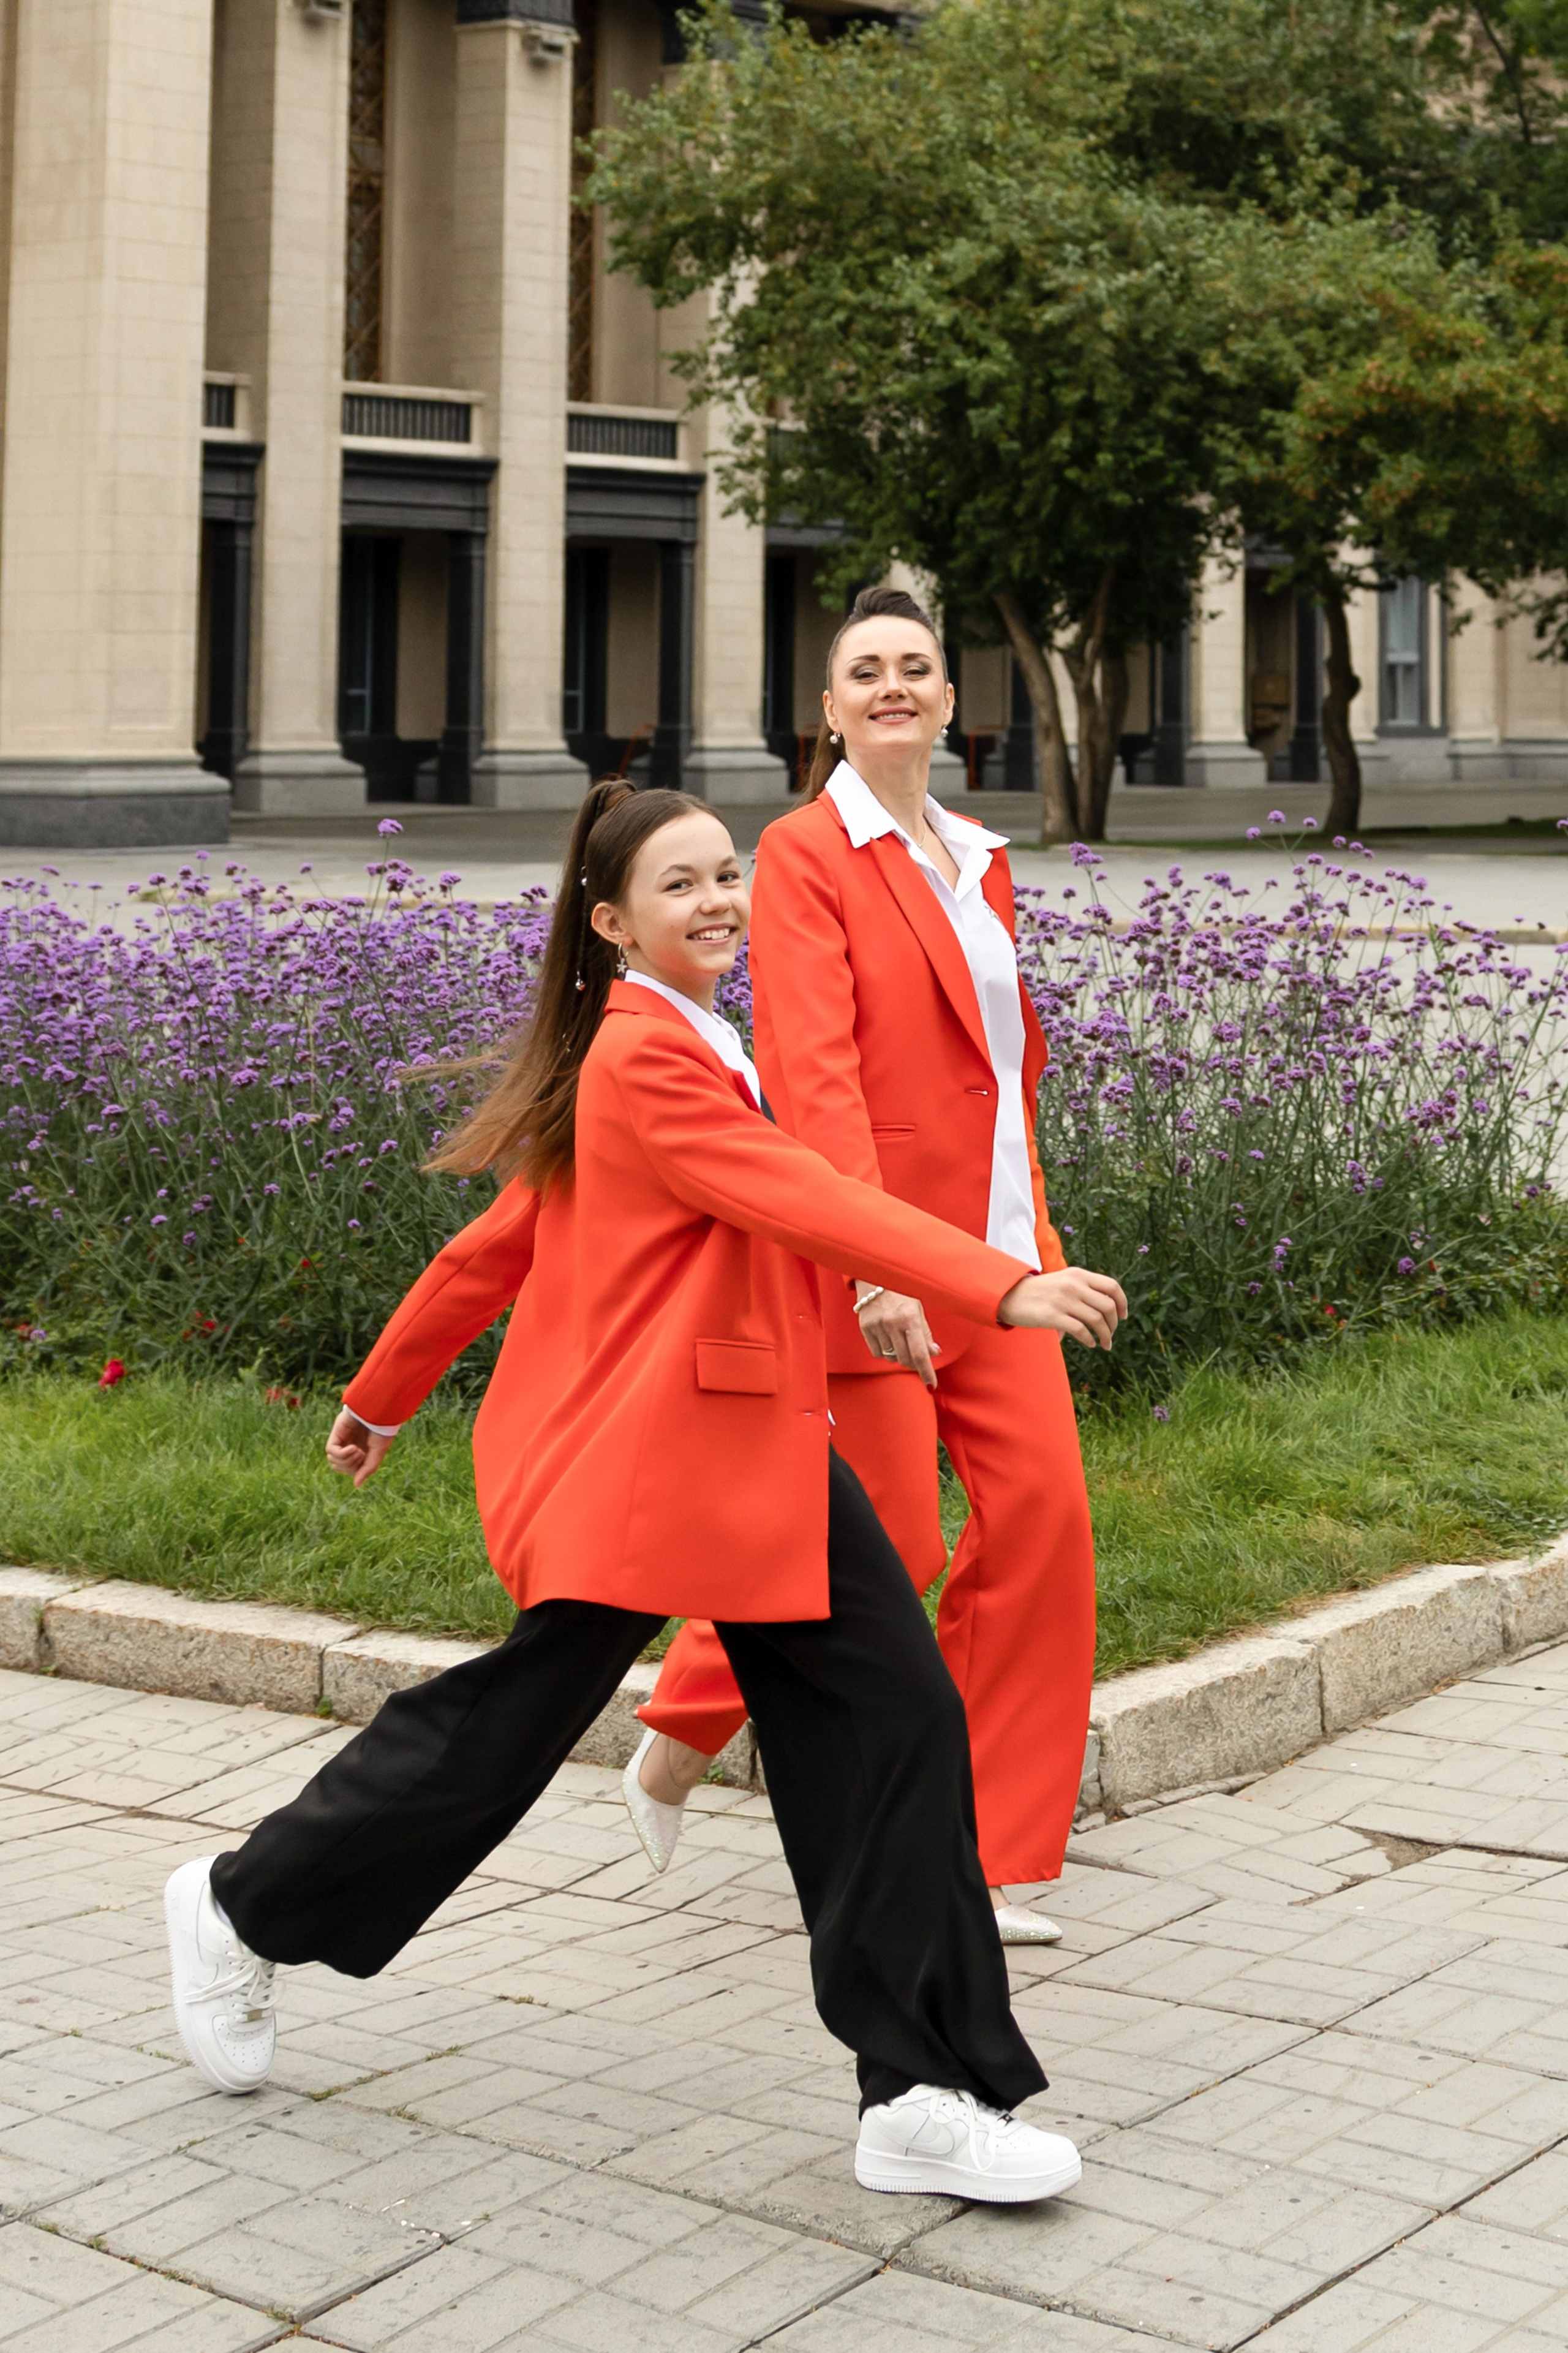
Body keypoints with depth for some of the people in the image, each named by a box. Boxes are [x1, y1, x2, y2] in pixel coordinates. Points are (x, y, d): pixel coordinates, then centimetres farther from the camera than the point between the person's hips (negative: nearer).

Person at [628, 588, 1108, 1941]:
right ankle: (676, 1745, 22)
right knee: (883, 1549, -3)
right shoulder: (804, 853, -8)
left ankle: (988, 1865, 8)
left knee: (1040, 1517, -2)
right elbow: (811, 1067, -20)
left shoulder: (978, 861, 15)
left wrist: (1037, 1240, 20)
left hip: (992, 1252, 7)